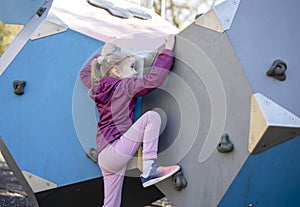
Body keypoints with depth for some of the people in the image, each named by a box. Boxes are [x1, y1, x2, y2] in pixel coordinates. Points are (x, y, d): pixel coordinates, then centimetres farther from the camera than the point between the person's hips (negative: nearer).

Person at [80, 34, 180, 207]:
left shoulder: (100, 87, 17)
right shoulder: (125, 86, -4)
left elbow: (85, 73, 39)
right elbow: (153, 79, -17)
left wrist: (102, 55, 45)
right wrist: (168, 50, -9)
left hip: (105, 157, 9)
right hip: (114, 152, -9)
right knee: (151, 116, -13)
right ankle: (149, 170, -18)